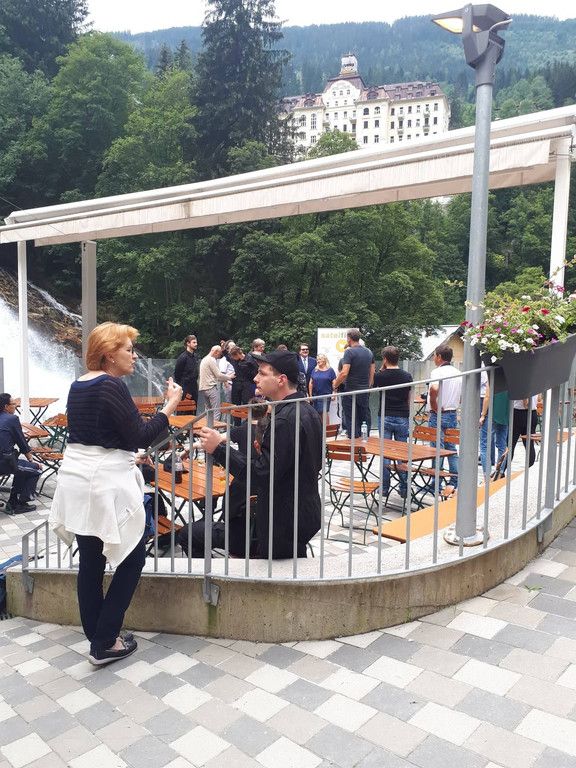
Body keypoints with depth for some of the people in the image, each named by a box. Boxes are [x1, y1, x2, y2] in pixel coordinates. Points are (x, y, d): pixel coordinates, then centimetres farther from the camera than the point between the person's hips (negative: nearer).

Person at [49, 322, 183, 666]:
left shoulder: (78, 386, 10)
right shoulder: (113, 386, -17)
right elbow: (141, 436, -16)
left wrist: (127, 456, 24)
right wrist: (171, 406, -10)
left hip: (77, 480, 9)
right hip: (105, 485, -8)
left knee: (91, 562, 14)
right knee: (132, 558, 6)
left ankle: (97, 637, 27)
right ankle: (105, 644, 10)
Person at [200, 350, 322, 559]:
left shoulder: (285, 420, -25)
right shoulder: (307, 411, 7)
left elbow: (261, 476, -27)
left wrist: (219, 448, -23)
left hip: (284, 524, -10)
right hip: (304, 513, 10)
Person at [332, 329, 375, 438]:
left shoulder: (349, 352, -13)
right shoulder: (369, 352, 9)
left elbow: (344, 373, -21)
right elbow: (372, 373, 13)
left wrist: (335, 385, -7)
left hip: (351, 391, -6)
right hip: (365, 392, 6)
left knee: (351, 420, 0)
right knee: (365, 418, 12)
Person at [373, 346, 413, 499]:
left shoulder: (380, 375, -7)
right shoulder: (407, 376, 1)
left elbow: (373, 383, 16)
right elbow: (409, 399, 8)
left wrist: (382, 369, 9)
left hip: (385, 417, -2)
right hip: (402, 418, 2)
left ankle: (384, 488, 6)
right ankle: (404, 489, 11)